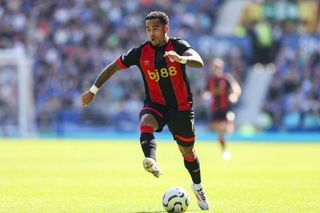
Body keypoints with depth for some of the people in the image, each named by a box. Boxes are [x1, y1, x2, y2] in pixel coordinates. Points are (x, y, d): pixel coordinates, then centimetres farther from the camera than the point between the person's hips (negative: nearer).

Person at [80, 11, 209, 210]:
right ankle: (152, 162, -60)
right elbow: (112, 67, 5)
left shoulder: (178, 45, -11)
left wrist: (180, 58, -50)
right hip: (155, 104, 0)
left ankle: (197, 186, 39)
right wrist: (93, 91, 6)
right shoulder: (140, 52, -5)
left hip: (181, 107, 0)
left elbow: (199, 62, -29)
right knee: (145, 123, -35)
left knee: (187, 151, 11)